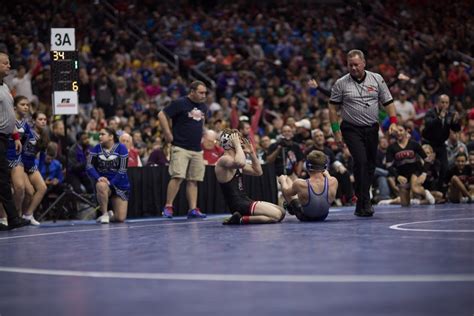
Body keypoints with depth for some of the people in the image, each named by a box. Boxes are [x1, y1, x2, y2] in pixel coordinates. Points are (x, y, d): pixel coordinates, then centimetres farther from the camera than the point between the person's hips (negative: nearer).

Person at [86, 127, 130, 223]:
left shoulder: (121, 148, -8)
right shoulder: (97, 148, 0)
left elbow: (122, 170, -12)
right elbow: (89, 166, -8)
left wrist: (110, 183, -21)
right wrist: (98, 178, -27)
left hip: (120, 184, -1)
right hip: (103, 181, 1)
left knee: (120, 218, -5)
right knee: (101, 185, -39)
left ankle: (111, 215, 34)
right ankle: (104, 214, -18)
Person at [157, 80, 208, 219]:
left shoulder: (203, 107, 14)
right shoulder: (179, 103, -8)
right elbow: (161, 115, -9)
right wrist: (168, 134, -11)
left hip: (197, 149, 7)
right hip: (181, 148, -7)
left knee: (193, 180, 4)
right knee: (177, 177, -15)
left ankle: (193, 209, 5)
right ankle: (168, 206, -9)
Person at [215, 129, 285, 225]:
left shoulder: (235, 160, 19)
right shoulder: (223, 160, -13)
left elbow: (258, 172, 24)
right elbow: (241, 163, -37)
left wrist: (251, 152, 15)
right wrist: (237, 145, -22)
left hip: (245, 201, 10)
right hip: (238, 205, -10)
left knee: (281, 212, 8)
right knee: (276, 215, -18)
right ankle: (240, 219, -14)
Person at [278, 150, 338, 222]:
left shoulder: (300, 184, -37)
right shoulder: (333, 182, -32)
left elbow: (286, 192, -12)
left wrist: (282, 180, 12)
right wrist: (327, 174, 20)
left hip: (304, 218, -2)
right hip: (323, 217, 2)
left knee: (285, 178, 18)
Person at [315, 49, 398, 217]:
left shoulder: (376, 79, 5)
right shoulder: (341, 83, -1)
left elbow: (388, 102, 7)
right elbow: (333, 107, 3)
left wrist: (393, 122, -6)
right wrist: (336, 130, -3)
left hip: (372, 129, 3)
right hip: (352, 129, -3)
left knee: (371, 165, 5)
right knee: (361, 161, -19)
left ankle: (361, 204, 18)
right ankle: (364, 203, -16)